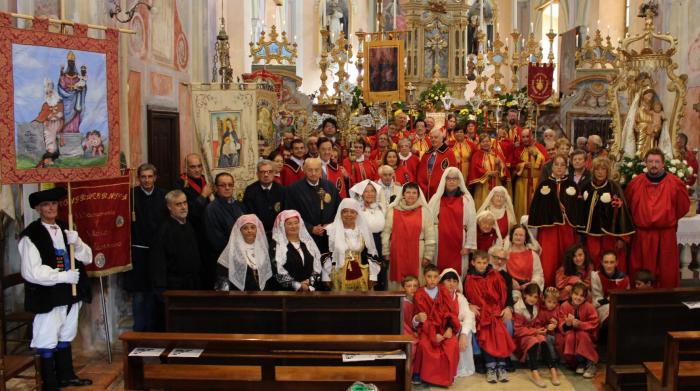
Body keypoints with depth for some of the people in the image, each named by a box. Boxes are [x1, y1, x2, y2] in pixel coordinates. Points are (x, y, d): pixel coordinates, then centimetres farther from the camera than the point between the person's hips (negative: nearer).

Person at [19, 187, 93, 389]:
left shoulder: (66, 229, 8)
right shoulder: (30, 236, -12)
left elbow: (87, 257, 9)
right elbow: (31, 272, -18)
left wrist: (76, 243, -11)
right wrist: (63, 276, -19)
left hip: (70, 294, 7)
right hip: (48, 296, -7)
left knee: (66, 336, 19)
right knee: (47, 341, 2)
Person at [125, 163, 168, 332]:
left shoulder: (163, 196, 4)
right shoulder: (131, 195, -3)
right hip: (137, 250, -2)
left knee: (152, 293, 10)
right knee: (138, 294, 2)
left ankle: (150, 329, 21)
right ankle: (139, 329, 13)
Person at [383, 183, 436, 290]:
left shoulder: (424, 211, 2)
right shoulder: (393, 210, 3)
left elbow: (430, 235, 2)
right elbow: (386, 233, 4)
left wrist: (428, 256, -1)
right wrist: (385, 252, 2)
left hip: (417, 253, -1)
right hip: (397, 253, 1)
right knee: (397, 281, 5)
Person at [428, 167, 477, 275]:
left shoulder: (466, 199, 3)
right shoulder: (436, 198, 4)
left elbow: (472, 223, 2)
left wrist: (468, 245, -3)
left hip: (458, 245, 0)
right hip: (440, 244, 0)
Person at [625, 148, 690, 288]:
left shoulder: (675, 183, -2)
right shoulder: (635, 183, 2)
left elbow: (684, 207, 8)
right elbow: (627, 207, 13)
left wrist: (669, 219, 12)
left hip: (666, 237, -1)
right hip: (641, 236, 1)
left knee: (667, 275, 6)